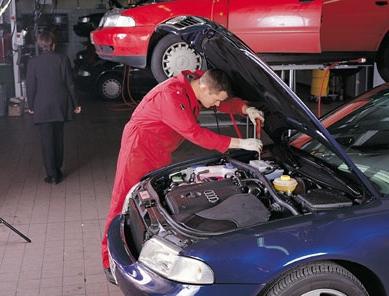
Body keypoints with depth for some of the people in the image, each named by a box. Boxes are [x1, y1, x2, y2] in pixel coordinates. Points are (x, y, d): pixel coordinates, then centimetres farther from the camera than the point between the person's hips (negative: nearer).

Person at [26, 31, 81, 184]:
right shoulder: (62, 59, -6)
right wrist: (75, 104, 7)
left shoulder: (33, 62, -8)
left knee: (47, 141, 3)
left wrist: (31, 106, 9)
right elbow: (69, 84, -2)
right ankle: (57, 171, 23)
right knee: (58, 138, 15)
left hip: (42, 108, -2)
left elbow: (30, 86, -4)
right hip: (60, 106, 2)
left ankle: (52, 174, 3)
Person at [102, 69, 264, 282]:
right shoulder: (171, 96, -33)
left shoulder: (197, 83, -7)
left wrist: (246, 109, -16)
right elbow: (195, 133, -34)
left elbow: (225, 102, 6)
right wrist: (240, 143, -32)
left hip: (160, 150, 9)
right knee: (125, 201, -3)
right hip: (140, 144, -9)